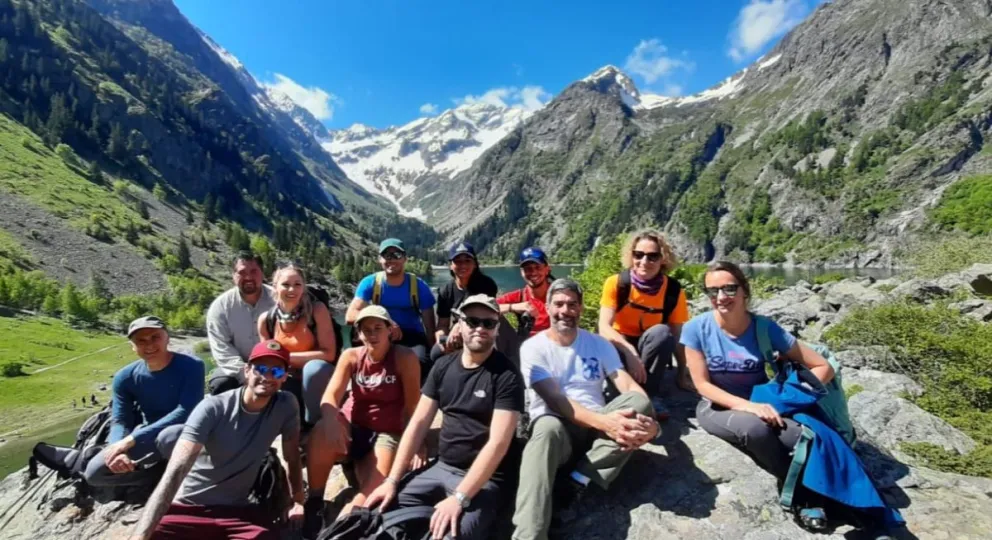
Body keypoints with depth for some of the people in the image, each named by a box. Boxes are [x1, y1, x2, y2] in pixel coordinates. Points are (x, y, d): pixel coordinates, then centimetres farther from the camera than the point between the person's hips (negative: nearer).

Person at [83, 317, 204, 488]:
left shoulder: (191, 366, -21)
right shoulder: (125, 377, -6)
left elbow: (185, 412, -28)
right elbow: (119, 421, -8)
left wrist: (132, 439, -29)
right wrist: (118, 451, -30)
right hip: (148, 438, 5)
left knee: (170, 437, -39)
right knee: (94, 472, -14)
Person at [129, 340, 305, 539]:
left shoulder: (286, 406, -9)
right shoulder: (212, 408, -18)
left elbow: (292, 457, 2)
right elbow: (176, 471, -26)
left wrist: (298, 502, 1)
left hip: (236, 510, 2)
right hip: (188, 507, -2)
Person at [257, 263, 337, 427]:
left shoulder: (317, 310, -17)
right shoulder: (266, 319, -4)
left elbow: (328, 354, -21)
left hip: (318, 377, -4)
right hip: (291, 381, 4)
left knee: (314, 367, -37)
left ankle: (314, 425, -14)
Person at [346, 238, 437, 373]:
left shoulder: (419, 286, -7)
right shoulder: (370, 283, -7)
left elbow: (429, 326, -4)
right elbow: (350, 315, -19)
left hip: (412, 339, -1)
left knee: (420, 363, -29)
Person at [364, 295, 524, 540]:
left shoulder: (506, 375, -13)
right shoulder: (443, 366, 3)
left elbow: (498, 443, -19)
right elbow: (419, 423, 3)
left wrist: (459, 497, -25)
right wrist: (392, 480, -3)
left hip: (486, 478, -5)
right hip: (441, 468, 5)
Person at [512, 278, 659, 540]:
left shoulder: (598, 344, 8)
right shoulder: (533, 347, -4)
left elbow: (630, 387, -3)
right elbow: (554, 400, -16)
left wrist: (648, 418, -26)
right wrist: (603, 422, -31)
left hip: (597, 425, 4)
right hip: (556, 425, -4)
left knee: (638, 401, -25)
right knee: (547, 428, -40)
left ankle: (581, 479, -24)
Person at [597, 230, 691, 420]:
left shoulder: (673, 291, -12)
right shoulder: (616, 283, -16)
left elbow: (677, 336, -6)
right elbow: (604, 327, -24)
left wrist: (682, 373, -10)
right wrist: (629, 352, -38)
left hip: (650, 351, 2)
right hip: (618, 349, -2)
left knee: (662, 332, -31)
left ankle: (650, 395, -22)